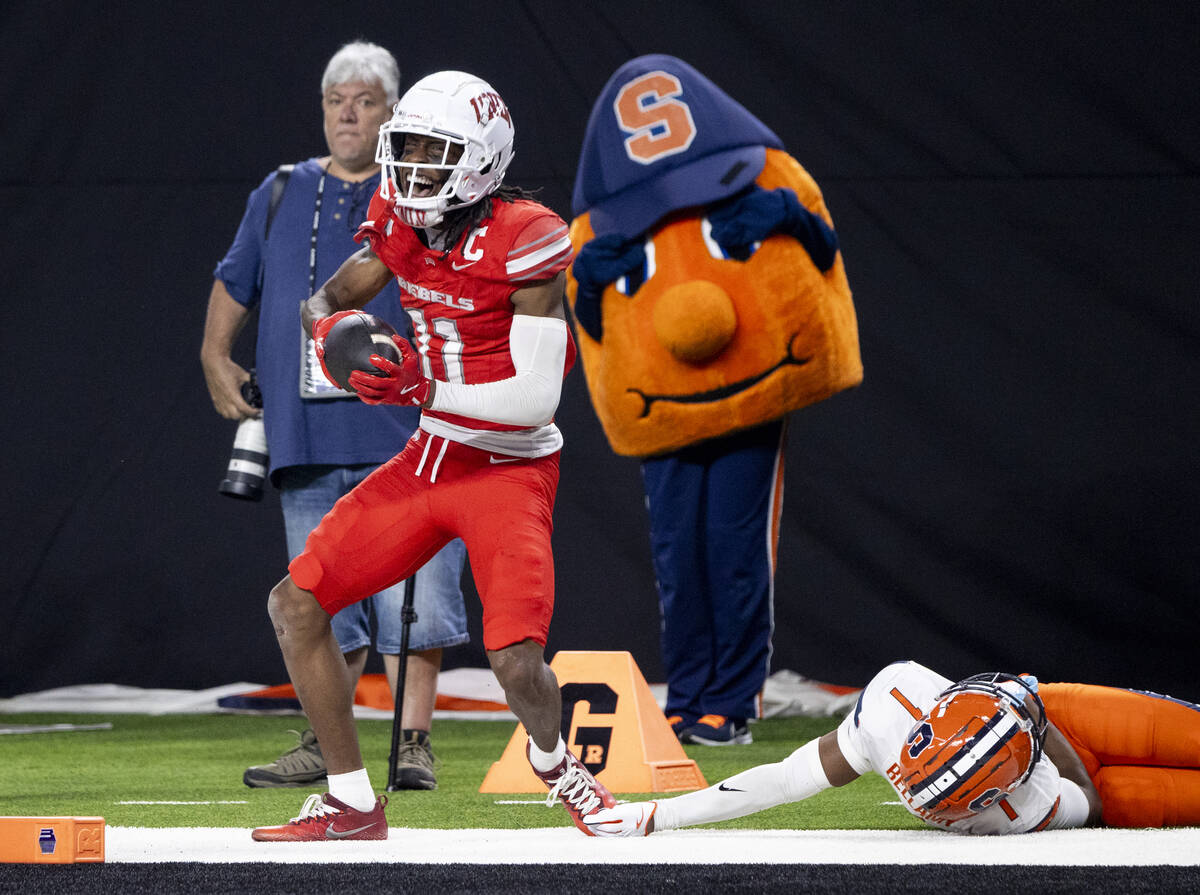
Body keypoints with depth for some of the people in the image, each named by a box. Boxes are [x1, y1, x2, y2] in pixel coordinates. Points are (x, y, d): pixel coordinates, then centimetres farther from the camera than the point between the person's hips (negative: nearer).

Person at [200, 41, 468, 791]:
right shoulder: (281, 195, 15)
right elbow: (234, 285, 27)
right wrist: (217, 358, 17)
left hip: (403, 436, -4)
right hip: (308, 442, 4)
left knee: (413, 594, -7)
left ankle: (414, 742, -2)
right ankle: (324, 747, 14)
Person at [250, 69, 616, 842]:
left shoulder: (522, 243, -20)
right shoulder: (405, 224, 0)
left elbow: (536, 398, -24)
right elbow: (325, 301, 15)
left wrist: (424, 389, -28)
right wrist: (334, 330, -8)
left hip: (509, 470, -7)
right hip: (428, 460, 7)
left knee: (518, 664, -22)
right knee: (296, 604, 1)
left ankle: (554, 759, 16)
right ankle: (354, 804, 13)